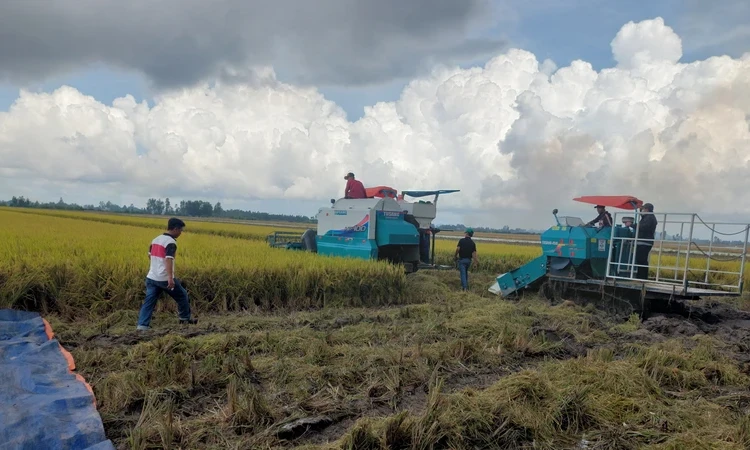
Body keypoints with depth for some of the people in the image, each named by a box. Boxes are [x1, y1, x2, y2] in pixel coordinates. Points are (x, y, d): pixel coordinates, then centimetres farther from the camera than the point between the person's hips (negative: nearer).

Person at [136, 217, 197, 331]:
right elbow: (168, 259, -29)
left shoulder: (156, 239, 11)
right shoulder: (171, 242, -16)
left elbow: (150, 255, 25)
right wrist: (170, 277, -37)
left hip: (152, 277, 7)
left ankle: (142, 325, -1)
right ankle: (185, 318, 27)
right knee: (182, 295, 13)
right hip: (164, 279, -7)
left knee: (149, 301, 6)